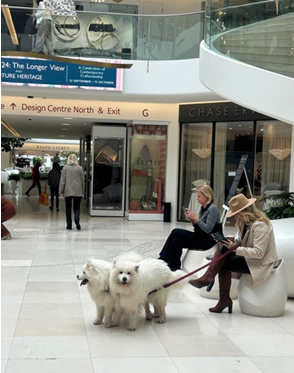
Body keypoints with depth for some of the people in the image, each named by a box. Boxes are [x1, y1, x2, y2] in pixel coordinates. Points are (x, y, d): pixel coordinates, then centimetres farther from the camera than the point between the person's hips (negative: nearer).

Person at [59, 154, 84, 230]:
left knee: (68, 208, 9)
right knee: (77, 207, 8)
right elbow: (83, 181, 4)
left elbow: (62, 181, -2)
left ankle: (69, 225, 10)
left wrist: (61, 191, 4)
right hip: (78, 192, 0)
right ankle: (77, 220, -20)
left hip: (68, 191, 0)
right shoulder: (80, 168, 0)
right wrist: (82, 191, 13)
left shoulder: (65, 168, -3)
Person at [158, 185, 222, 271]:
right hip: (200, 237, 8)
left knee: (176, 232, -17)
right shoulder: (203, 208, 12)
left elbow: (208, 229, -22)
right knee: (176, 241, -13)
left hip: (208, 240, -8)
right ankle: (174, 270, -10)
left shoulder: (213, 208, -15)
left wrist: (195, 218, -19)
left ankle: (163, 258, -3)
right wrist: (192, 220, -4)